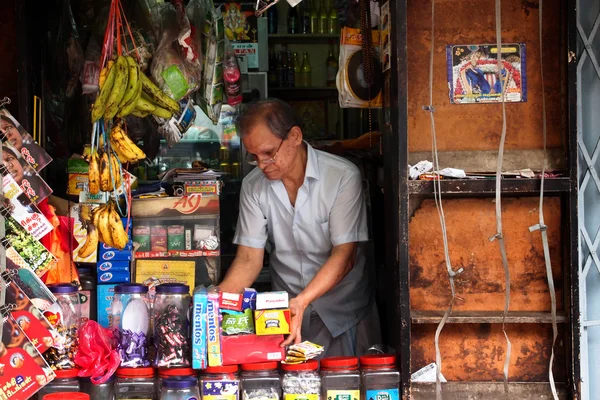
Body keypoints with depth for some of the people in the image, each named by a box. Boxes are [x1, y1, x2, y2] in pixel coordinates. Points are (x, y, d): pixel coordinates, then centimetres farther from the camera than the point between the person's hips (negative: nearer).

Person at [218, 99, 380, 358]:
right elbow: (249, 258, -3)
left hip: (343, 310, -2)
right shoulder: (253, 186, -2)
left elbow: (344, 256, -17)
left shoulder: (343, 177, -13)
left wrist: (301, 302, -31)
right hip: (287, 308, 2)